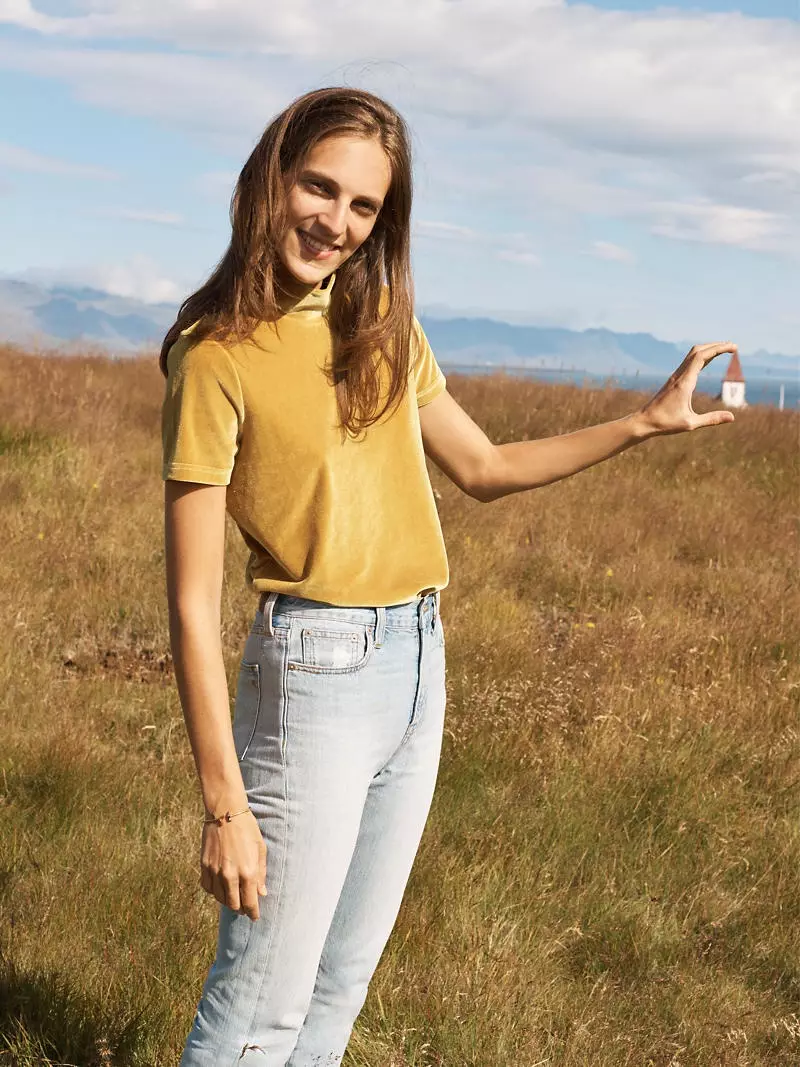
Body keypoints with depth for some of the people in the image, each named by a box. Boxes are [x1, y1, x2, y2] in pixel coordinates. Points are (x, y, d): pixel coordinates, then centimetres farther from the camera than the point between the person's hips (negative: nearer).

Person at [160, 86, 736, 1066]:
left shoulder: (381, 324, 7)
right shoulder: (220, 357, -13)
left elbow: (481, 468, 19)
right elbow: (193, 604, -15)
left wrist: (647, 421, 11)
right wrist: (224, 807, -18)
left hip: (418, 669, 7)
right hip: (313, 673, -7)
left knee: (342, 985, 16)